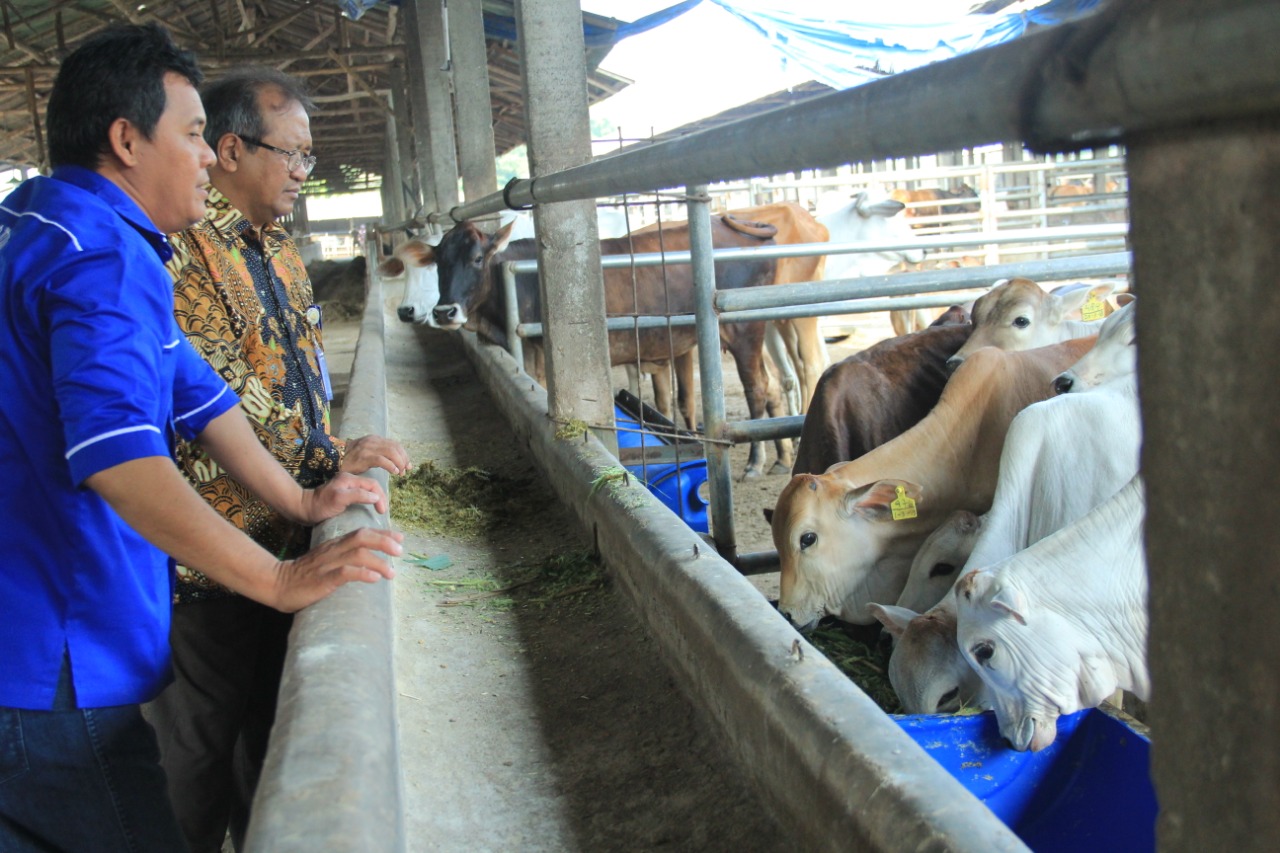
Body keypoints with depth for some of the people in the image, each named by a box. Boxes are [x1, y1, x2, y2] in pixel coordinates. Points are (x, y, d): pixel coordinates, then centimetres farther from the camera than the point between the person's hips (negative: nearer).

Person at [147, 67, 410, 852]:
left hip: (285, 542, 9)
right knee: (202, 755, 7)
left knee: (272, 730, 22)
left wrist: (337, 457, 12)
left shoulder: (276, 245, 14)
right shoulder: (176, 248, -18)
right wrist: (326, 464, -21)